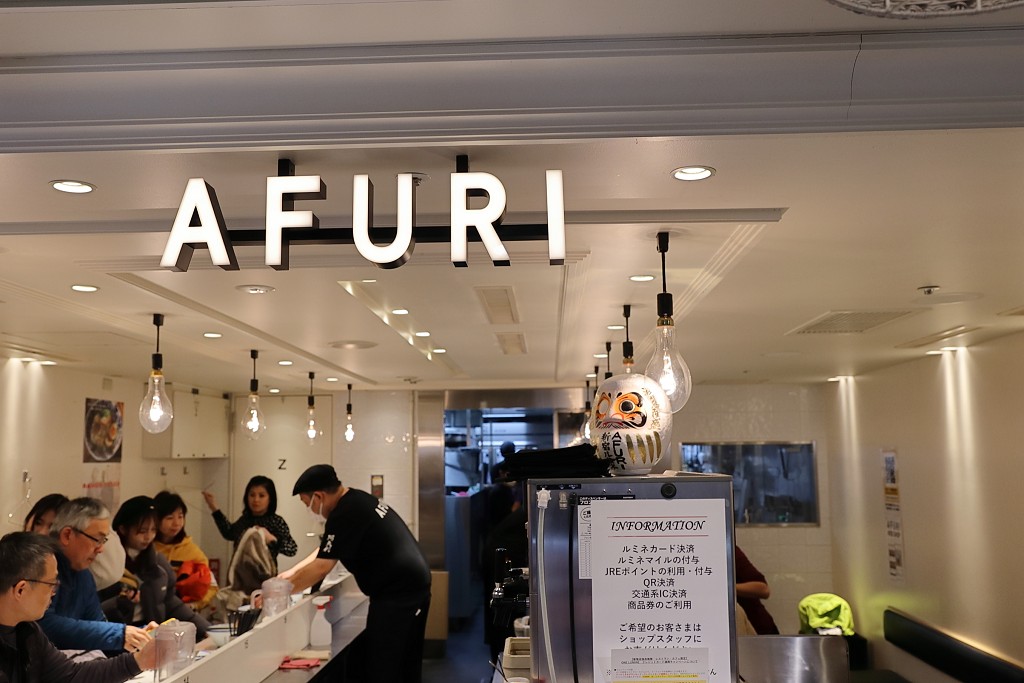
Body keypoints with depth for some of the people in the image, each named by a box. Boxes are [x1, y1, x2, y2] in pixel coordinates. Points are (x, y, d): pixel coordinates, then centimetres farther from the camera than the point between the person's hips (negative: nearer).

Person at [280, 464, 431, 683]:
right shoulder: (356, 501, 12)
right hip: (413, 586, 10)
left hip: (396, 594, -10)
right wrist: (292, 572, 22)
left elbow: (320, 569, -16)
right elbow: (326, 551, 23)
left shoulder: (344, 515, -19)